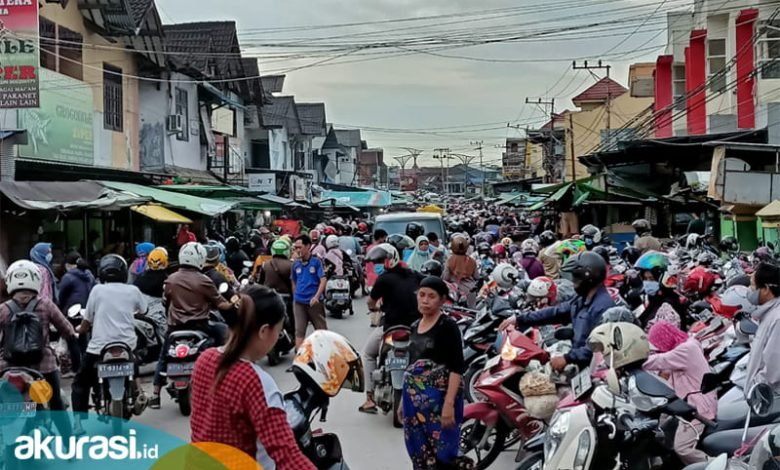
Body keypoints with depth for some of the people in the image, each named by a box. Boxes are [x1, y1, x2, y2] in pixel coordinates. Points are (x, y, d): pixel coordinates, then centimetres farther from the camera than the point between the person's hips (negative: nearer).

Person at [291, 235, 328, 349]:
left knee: (321, 329, 8)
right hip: (299, 302, 3)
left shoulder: (316, 262, -5)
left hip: (314, 302, -2)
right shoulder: (296, 264, 5)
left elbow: (323, 280, -12)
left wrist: (316, 296, -23)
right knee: (299, 331, -2)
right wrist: (295, 297, 13)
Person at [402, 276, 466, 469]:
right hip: (415, 399, 7)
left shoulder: (448, 326, -9)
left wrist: (449, 403, -23)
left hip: (439, 398, -7)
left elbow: (457, 368, -15)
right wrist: (404, 399, 18)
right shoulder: (415, 326, 12)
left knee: (441, 453, -7)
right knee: (419, 452, 11)